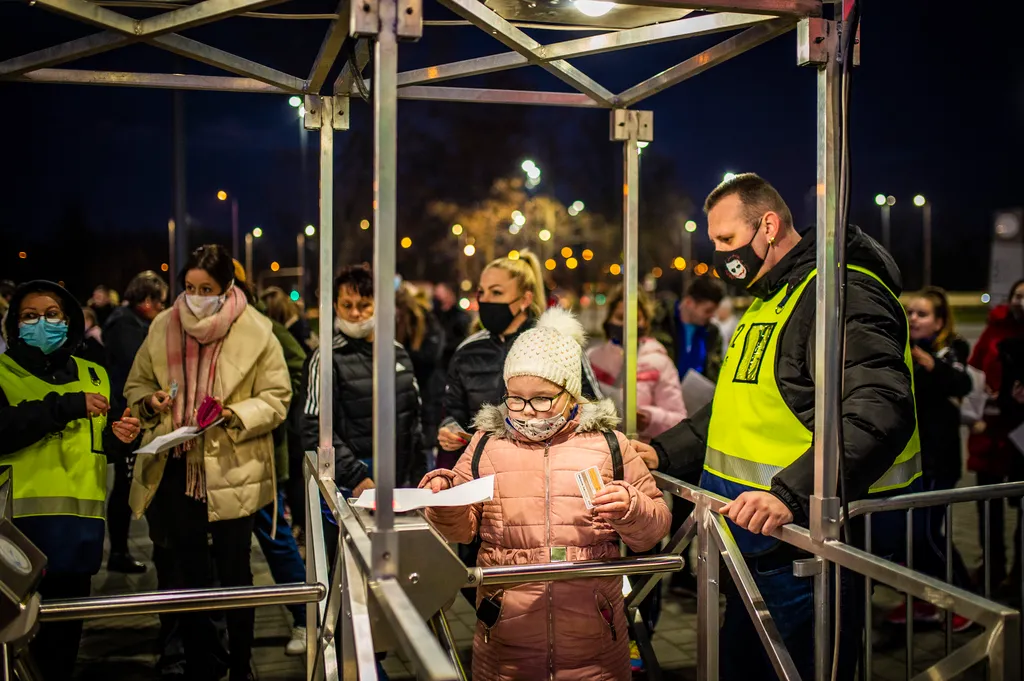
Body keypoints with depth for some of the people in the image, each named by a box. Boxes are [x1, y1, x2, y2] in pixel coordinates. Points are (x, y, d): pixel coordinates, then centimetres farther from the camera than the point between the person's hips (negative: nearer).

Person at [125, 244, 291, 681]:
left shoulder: (255, 332, -7)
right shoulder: (163, 327, 3)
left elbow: (277, 397, -7)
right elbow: (136, 384, 13)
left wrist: (234, 414, -23)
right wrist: (149, 401, -9)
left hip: (232, 470, -3)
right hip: (176, 467, 3)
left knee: (234, 572, 8)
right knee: (189, 571, 14)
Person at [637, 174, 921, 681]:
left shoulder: (843, 293, -16)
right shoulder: (768, 300, 18)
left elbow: (879, 410, -29)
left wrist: (792, 493, -38)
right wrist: (662, 452, 13)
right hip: (756, 550, 10)